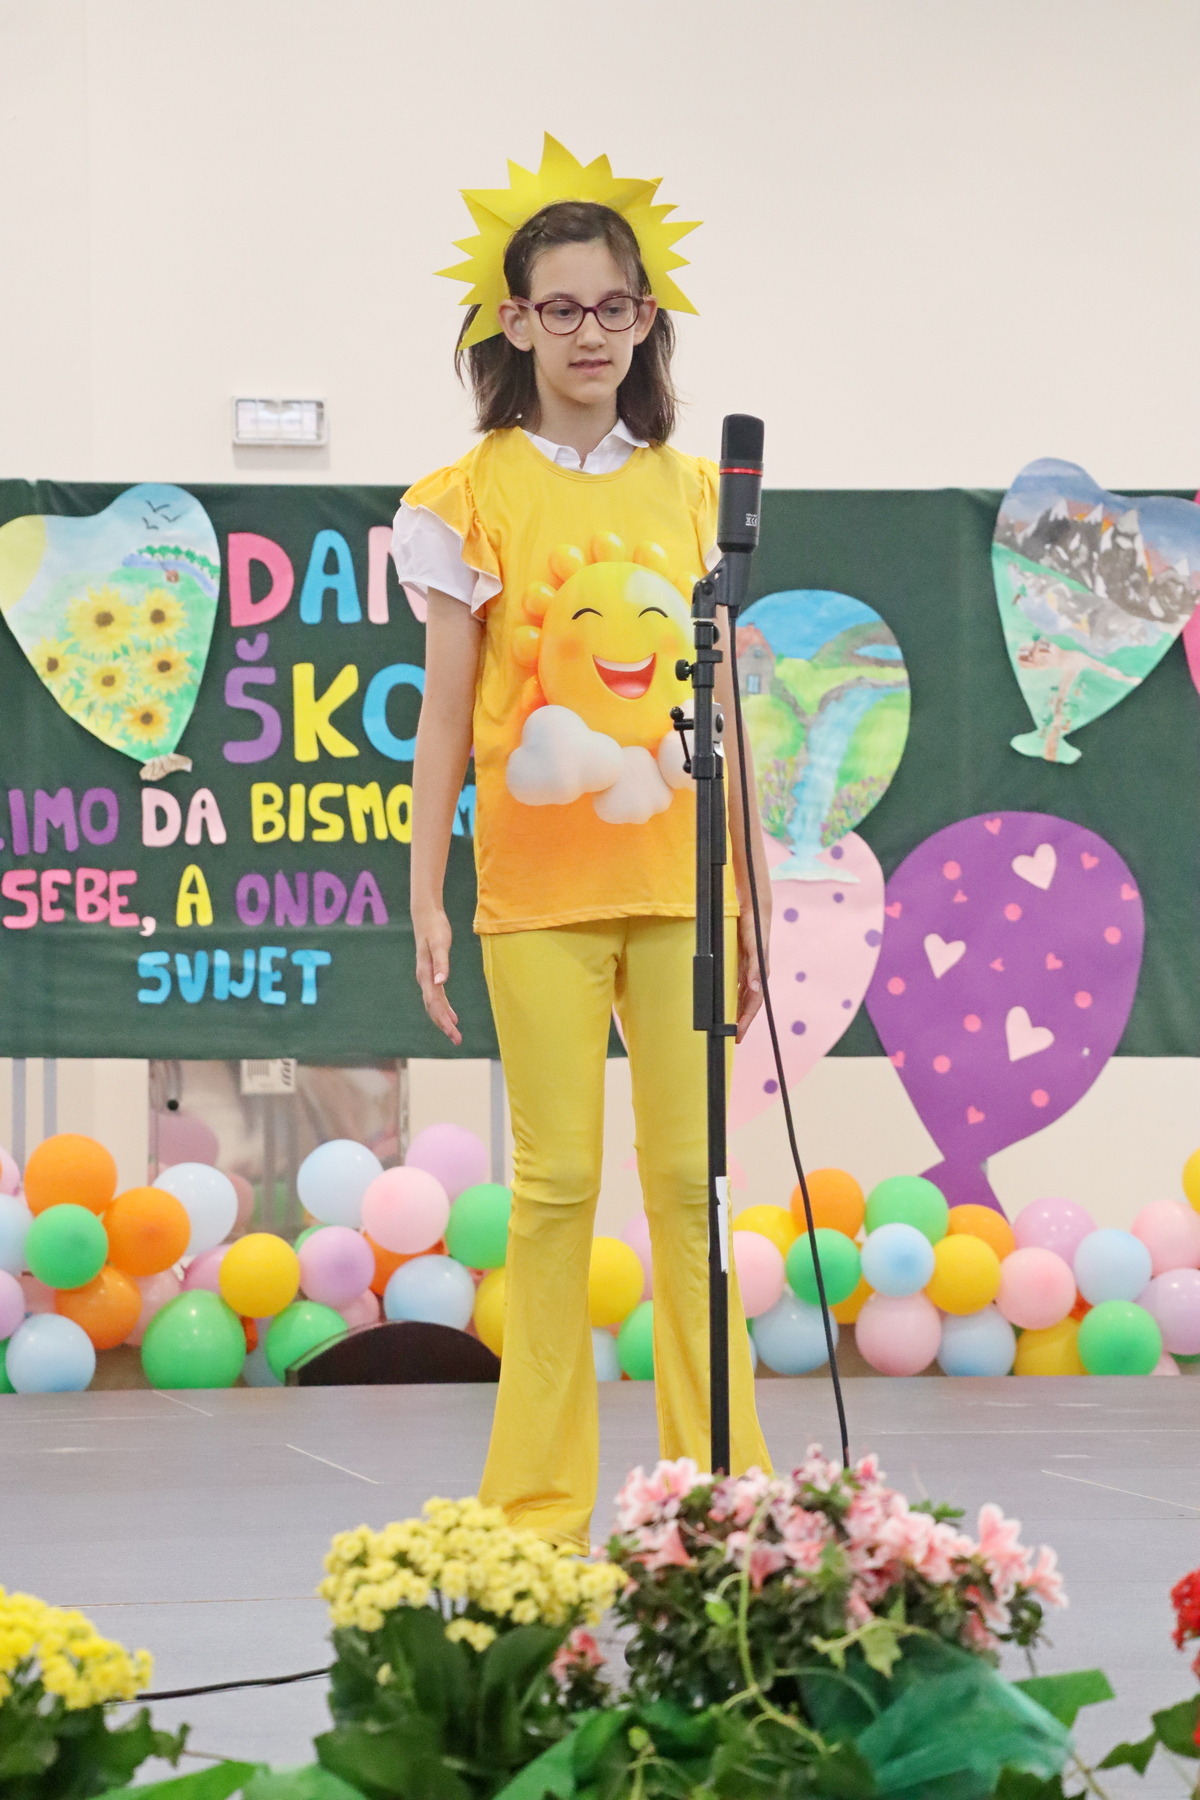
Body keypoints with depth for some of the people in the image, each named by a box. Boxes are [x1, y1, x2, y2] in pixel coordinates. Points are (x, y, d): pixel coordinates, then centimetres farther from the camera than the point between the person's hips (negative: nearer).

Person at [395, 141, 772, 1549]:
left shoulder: (692, 492, 11)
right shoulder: (475, 498, 2)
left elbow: (721, 712, 14)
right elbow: (444, 718, 2)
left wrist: (752, 898, 12)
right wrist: (426, 902, -3)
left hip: (676, 879, 3)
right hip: (540, 884, -2)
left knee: (692, 1174, 2)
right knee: (557, 1180, -2)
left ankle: (721, 1486, 8)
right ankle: (541, 1507, 3)